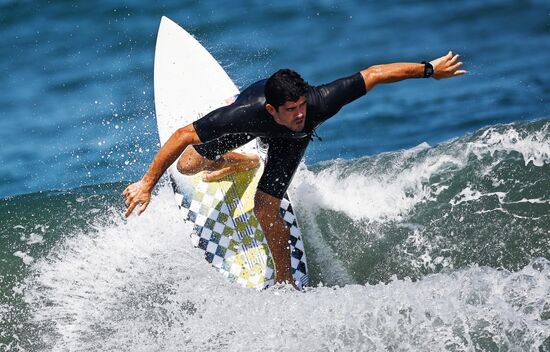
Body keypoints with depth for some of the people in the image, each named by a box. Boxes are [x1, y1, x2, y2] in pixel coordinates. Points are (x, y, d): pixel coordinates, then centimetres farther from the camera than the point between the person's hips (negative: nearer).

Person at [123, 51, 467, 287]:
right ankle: (240, 163, 40)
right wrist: (147, 183, -41)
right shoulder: (246, 113, -48)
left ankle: (285, 281, 14)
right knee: (188, 166, 6)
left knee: (265, 209, -11)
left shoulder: (319, 103, -47)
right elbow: (182, 136, -40)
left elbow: (374, 74, -36)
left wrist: (430, 69, -29)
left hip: (289, 141, -1)